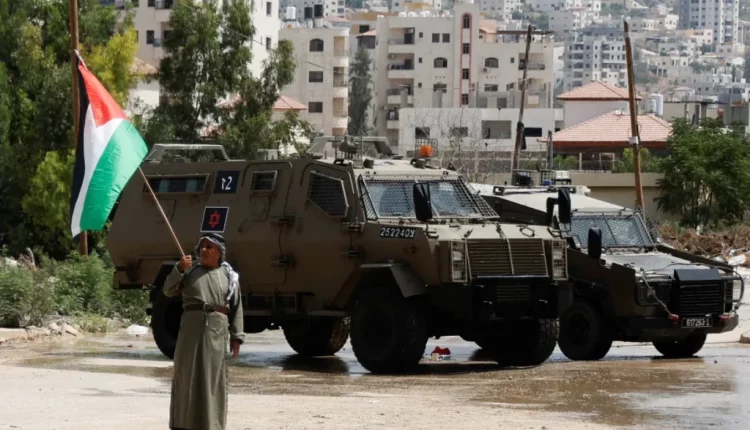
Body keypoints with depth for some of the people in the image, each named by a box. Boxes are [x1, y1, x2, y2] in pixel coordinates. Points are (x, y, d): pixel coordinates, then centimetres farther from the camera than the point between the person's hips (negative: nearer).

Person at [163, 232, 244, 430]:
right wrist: (179, 269, -11)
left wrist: (236, 336, 2)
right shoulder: (190, 271, 10)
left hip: (217, 329, 0)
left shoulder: (229, 275, 8)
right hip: (191, 326, 1)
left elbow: (236, 308, 8)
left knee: (214, 376, 2)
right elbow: (169, 291, 3)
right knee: (187, 373, 1)